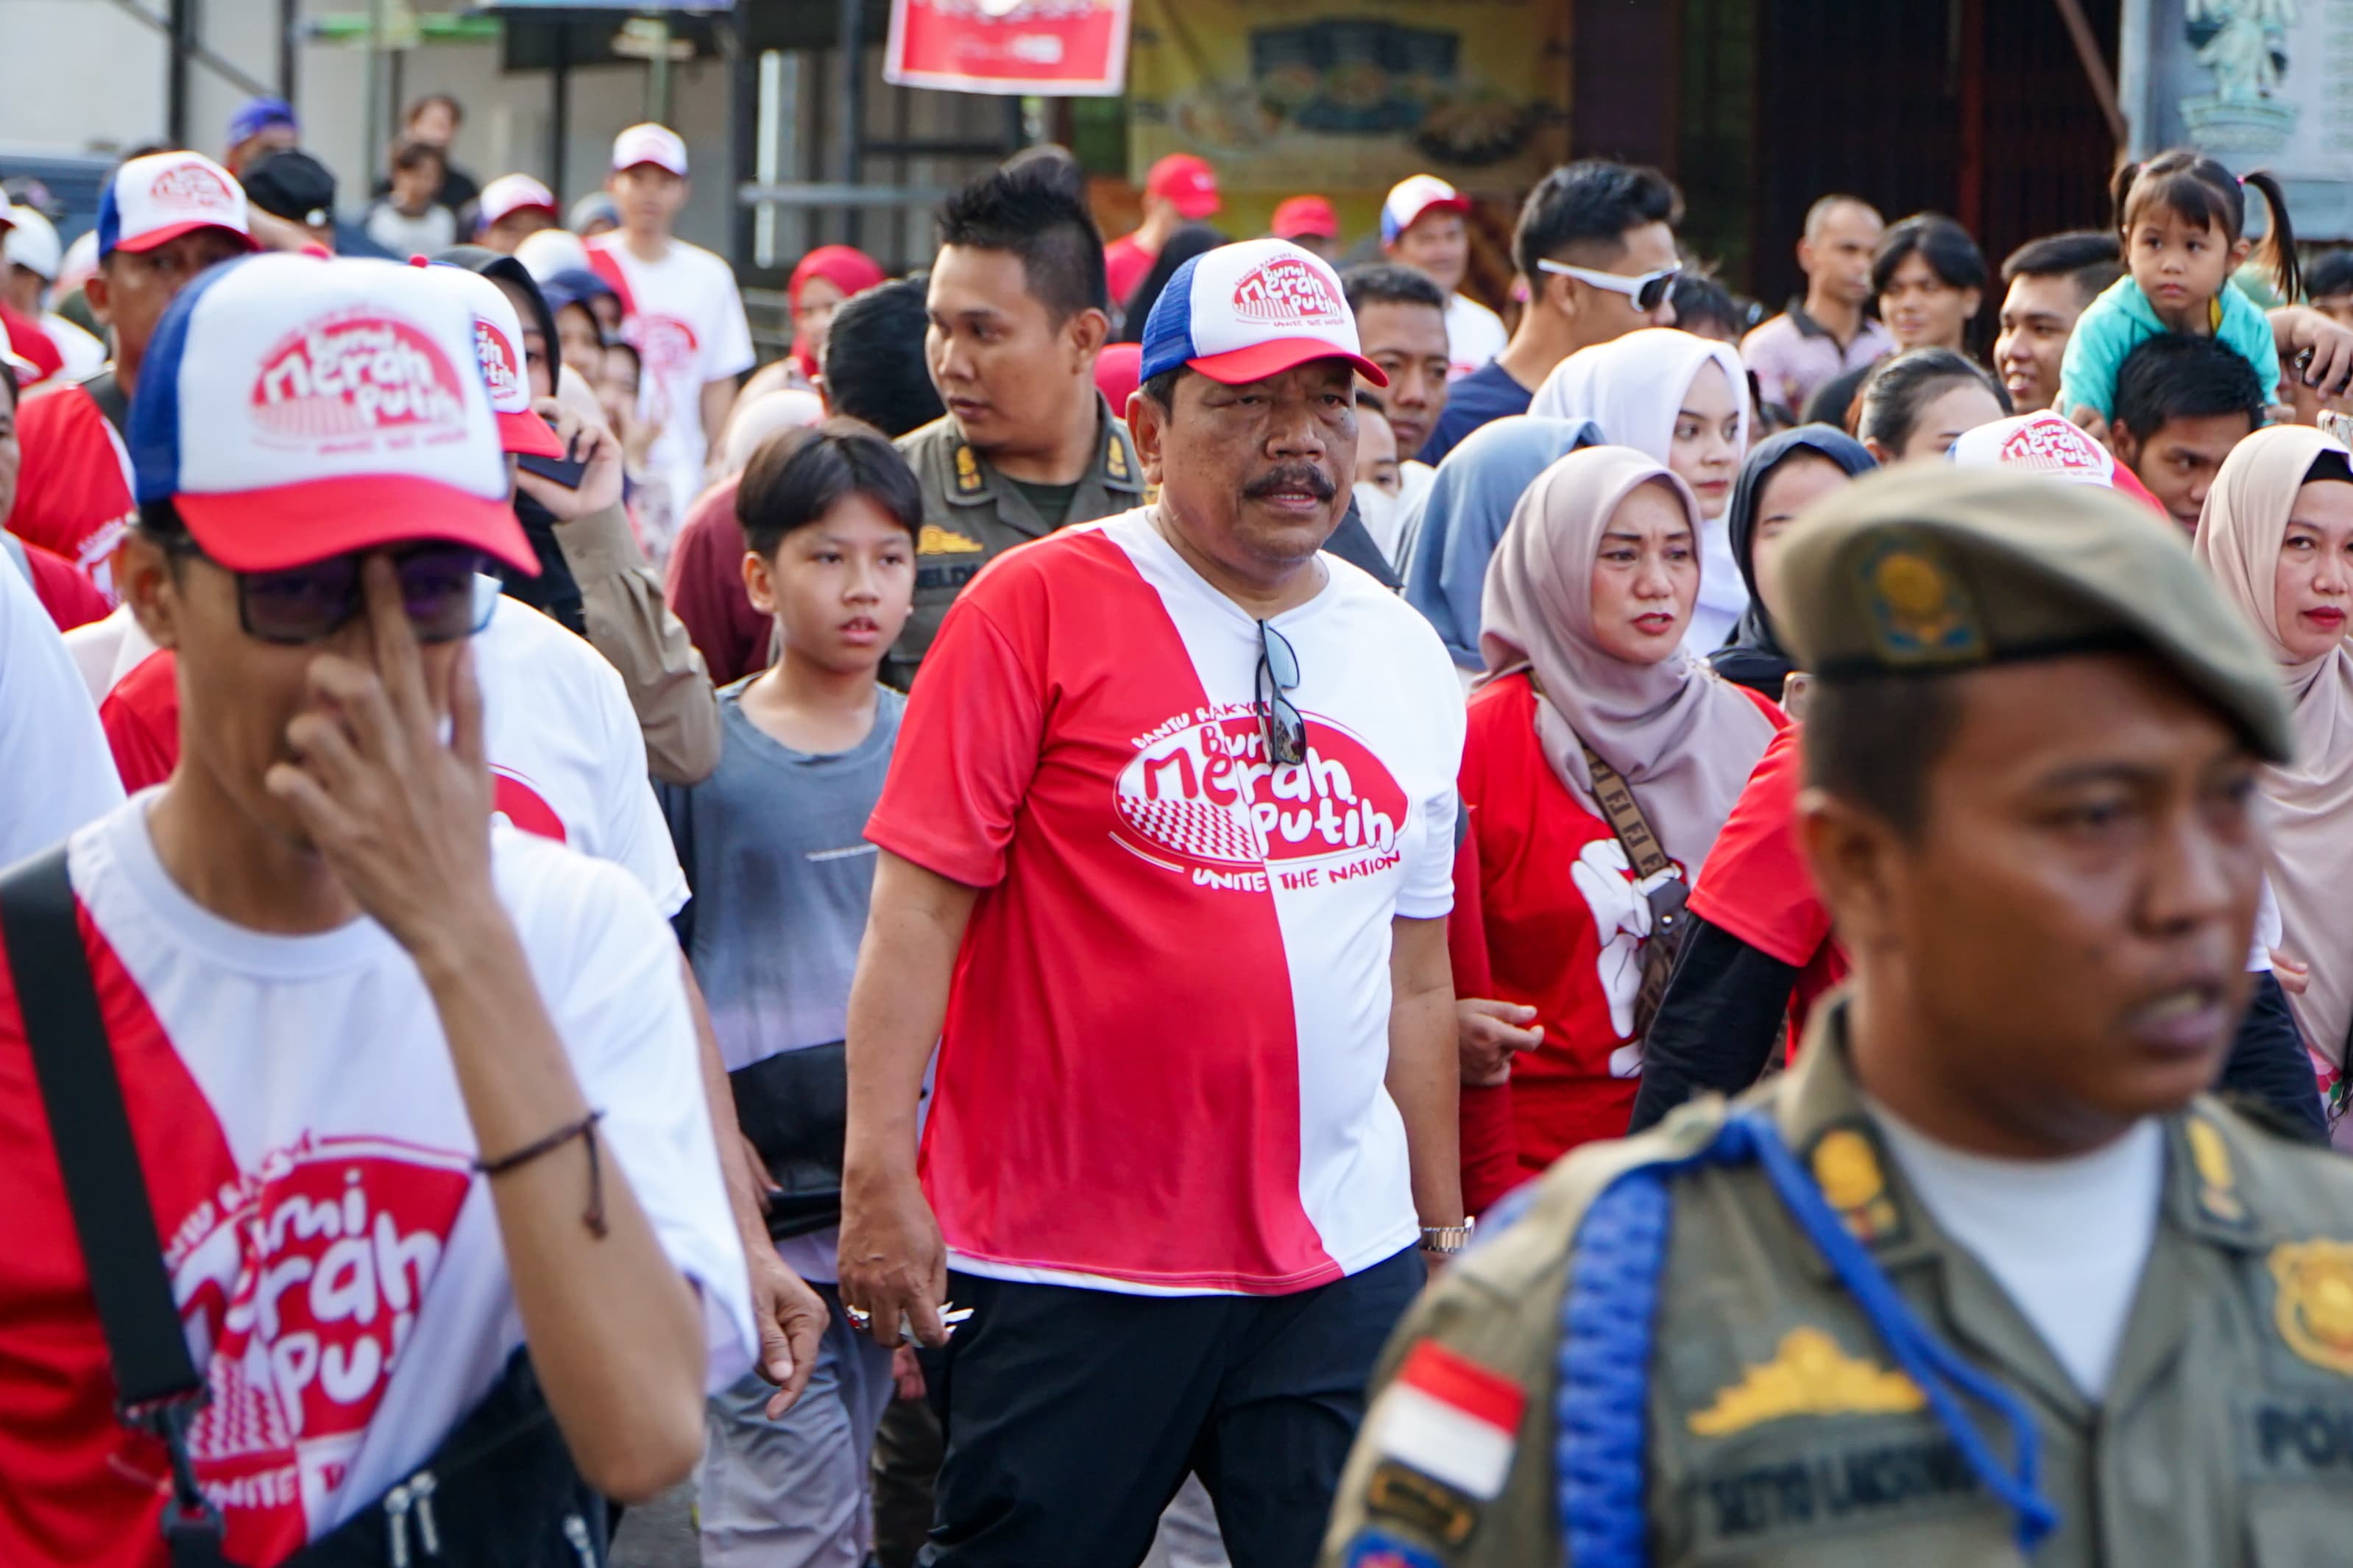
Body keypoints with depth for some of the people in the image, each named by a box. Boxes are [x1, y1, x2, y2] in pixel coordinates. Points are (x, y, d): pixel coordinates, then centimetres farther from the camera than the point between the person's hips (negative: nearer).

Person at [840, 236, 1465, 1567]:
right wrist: (879, 1175, -15)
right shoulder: (1041, 607, -5)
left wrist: (1445, 1221, 19)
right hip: (1067, 1261, -4)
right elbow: (920, 902, -9)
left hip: (1344, 1263, 5)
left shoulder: (1406, 656, 12)